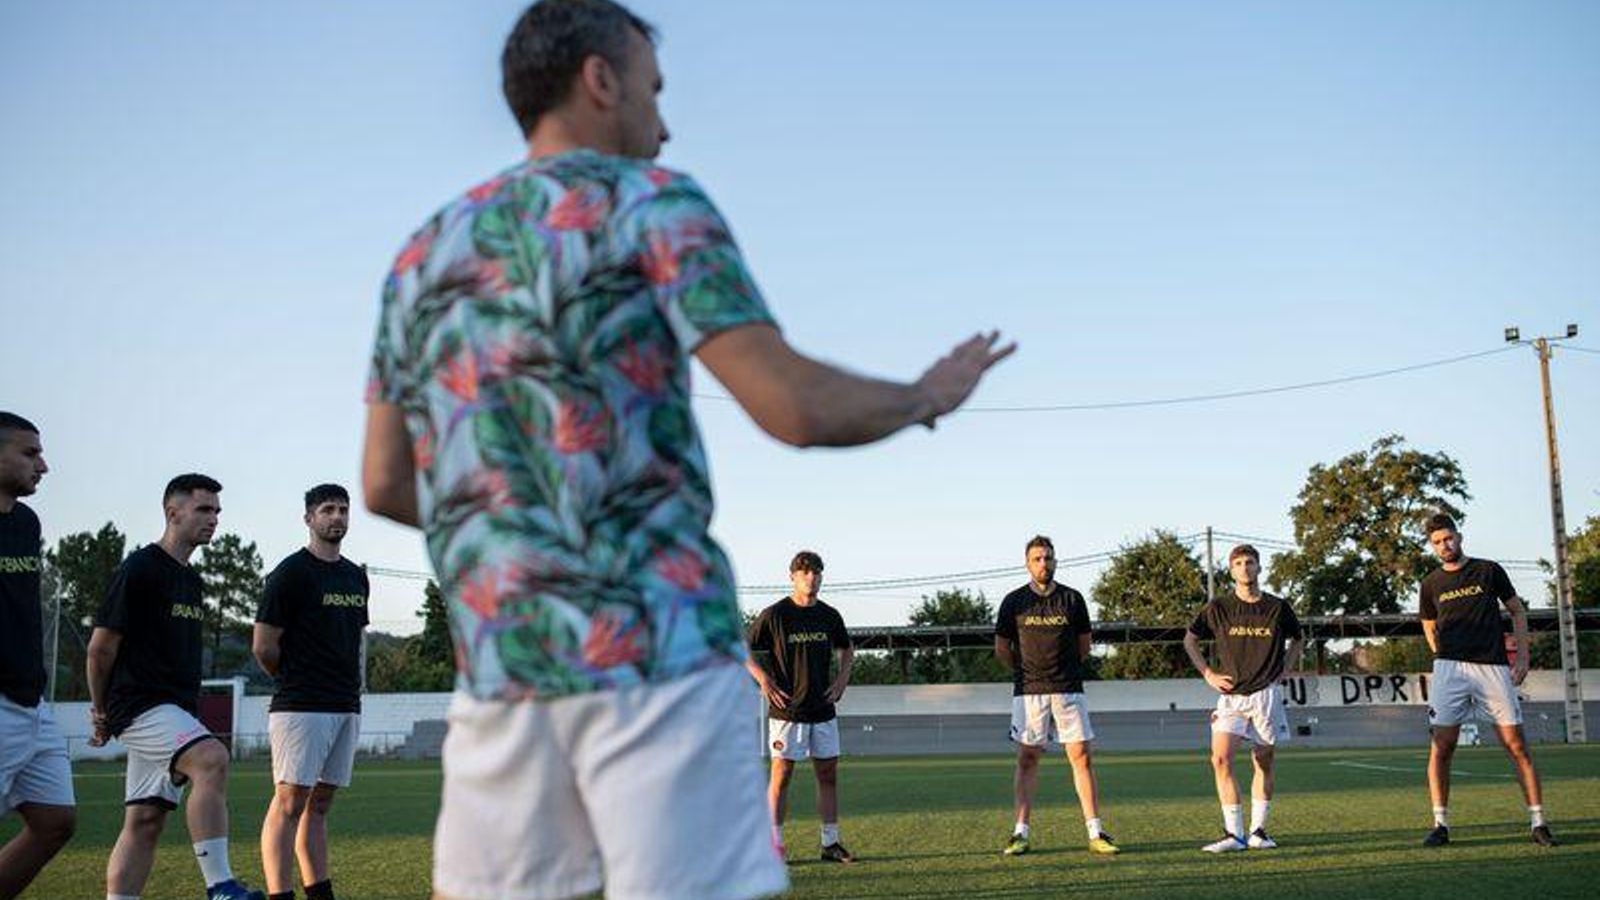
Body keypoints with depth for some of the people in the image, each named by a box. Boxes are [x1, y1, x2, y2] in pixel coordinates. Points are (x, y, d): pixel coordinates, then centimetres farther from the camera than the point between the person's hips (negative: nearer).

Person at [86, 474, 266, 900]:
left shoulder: (192, 579, 18)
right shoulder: (140, 569, -9)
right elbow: (101, 646, -7)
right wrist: (101, 711, 4)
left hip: (176, 711, 9)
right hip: (142, 704, -9)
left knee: (145, 821, 6)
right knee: (211, 759, -29)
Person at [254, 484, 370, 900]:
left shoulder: (356, 576, 17)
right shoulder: (291, 573, -6)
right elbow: (263, 647, -7)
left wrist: (353, 687, 14)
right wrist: (295, 682, 6)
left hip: (346, 708, 7)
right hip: (301, 708, -7)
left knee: (319, 804, 11)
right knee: (290, 801, -10)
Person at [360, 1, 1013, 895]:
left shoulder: (424, 253, 17)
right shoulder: (648, 200, 0)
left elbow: (384, 484, 16)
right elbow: (794, 407, -10)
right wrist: (927, 396, 8)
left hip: (498, 653, 6)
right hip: (657, 643, -5)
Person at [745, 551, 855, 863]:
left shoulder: (829, 616, 7)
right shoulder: (774, 615, -6)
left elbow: (846, 649, 25)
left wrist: (842, 678, 10)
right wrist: (763, 680, -11)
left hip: (823, 711, 5)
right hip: (786, 709, -5)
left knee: (828, 775, 6)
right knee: (781, 776, -2)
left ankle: (831, 843, 13)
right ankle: (774, 846, 4)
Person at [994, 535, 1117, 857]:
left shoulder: (1072, 599, 6)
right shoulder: (1014, 601, 2)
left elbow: (1085, 644, 16)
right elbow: (1002, 649, 9)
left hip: (1069, 689, 1)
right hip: (1029, 692, -1)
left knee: (1082, 757, -2)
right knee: (1027, 759, 0)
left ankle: (1095, 833, 0)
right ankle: (1022, 833, 3)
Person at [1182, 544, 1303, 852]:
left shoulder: (1278, 607, 3)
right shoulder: (1218, 608, 0)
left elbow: (1297, 638, 22)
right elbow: (1190, 640, 12)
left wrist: (1282, 668, 9)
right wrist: (1208, 674, 4)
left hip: (1266, 694, 1)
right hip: (1231, 696, -1)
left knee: (1264, 763, 6)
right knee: (1221, 759, -15)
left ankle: (1257, 831, 16)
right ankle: (1234, 834, -11)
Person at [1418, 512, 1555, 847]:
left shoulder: (1489, 571, 7)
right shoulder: (1432, 584, 11)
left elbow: (1517, 611, 14)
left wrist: (1523, 657, 5)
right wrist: (1445, 660, 10)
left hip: (1494, 667, -1)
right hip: (1450, 669, 1)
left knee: (1516, 745, -3)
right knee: (1441, 747, -6)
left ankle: (1538, 822, 2)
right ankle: (1440, 825, -1)